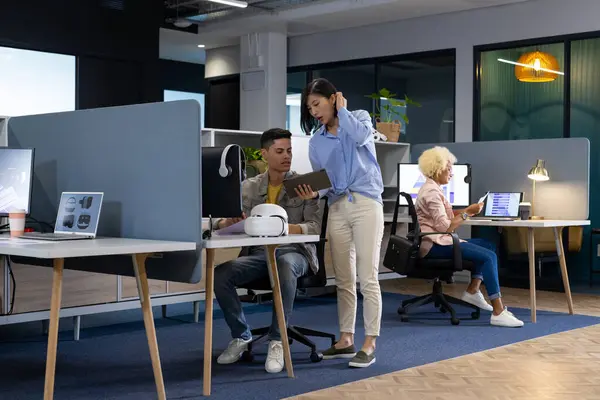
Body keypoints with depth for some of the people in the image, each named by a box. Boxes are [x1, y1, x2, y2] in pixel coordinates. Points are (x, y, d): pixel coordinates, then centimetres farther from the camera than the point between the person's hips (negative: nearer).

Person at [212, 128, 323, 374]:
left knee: (285, 266, -40)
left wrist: (286, 228, -26)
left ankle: (277, 341, -27)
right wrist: (226, 222, -19)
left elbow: (315, 228, -7)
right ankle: (241, 336, -3)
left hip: (294, 252, -3)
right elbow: (222, 222, 7)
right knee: (220, 273, -25)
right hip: (259, 253, 3)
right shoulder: (249, 187, 10)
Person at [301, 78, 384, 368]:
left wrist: (342, 110, -2)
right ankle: (346, 339, 15)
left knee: (367, 278, -8)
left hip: (366, 204, -5)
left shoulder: (360, 117, 7)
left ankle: (369, 344, -5)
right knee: (343, 279, 7)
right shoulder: (316, 142, 15)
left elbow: (360, 136, -17)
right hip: (337, 208, 5)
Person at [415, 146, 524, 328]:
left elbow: (444, 216, 13)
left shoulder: (432, 189, 17)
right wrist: (467, 213, -14)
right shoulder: (431, 192, -15)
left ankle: (472, 290, 5)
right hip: (434, 245, -11)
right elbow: (445, 227, -21)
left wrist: (466, 211, 2)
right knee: (489, 256, -20)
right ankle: (498, 311, -23)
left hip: (439, 241, 11)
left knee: (489, 246, 9)